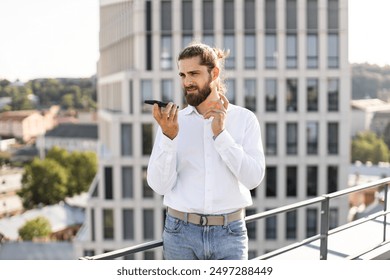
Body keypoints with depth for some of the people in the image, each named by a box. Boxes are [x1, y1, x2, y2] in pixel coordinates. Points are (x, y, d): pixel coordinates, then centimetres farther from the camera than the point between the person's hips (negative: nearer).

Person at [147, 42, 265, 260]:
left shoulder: (244, 118, 1)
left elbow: (253, 178, -9)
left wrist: (221, 133, -15)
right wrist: (168, 137, -20)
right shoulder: (173, 121, 1)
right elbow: (160, 186, -7)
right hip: (181, 233, 1)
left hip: (229, 233, 0)